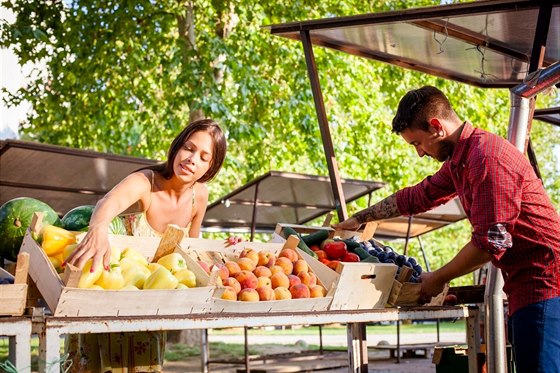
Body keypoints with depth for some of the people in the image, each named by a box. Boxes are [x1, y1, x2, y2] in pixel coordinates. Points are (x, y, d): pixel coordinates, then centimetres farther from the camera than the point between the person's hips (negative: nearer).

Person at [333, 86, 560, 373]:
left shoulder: (487, 155, -17)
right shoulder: (458, 161, 15)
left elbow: (490, 243, -20)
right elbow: (416, 197, 30)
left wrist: (438, 279, -7)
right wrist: (360, 218, 35)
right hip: (524, 285, 10)